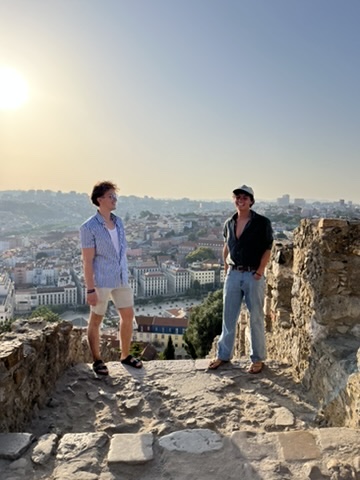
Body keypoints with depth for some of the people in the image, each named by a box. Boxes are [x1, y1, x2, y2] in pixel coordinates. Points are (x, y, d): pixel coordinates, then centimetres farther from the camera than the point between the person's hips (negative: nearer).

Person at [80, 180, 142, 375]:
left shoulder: (118, 222, 6)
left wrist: (125, 275, 14)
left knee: (128, 316, 12)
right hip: (101, 281, -6)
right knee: (96, 320, 9)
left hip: (121, 279, 7)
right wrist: (90, 289, -15)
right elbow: (87, 261, -14)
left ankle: (125, 355, 30)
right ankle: (97, 360, 26)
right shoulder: (89, 227, -14)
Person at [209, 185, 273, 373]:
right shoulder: (229, 223, 8)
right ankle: (223, 355, 25)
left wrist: (259, 272, -13)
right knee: (228, 317, 12)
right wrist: (226, 270, 10)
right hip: (233, 274, 4)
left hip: (253, 275, -4)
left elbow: (267, 249, -6)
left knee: (256, 319, 6)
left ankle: (258, 359, 20)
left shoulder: (262, 223, -6)